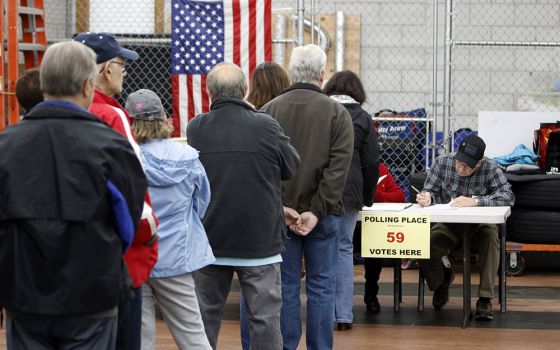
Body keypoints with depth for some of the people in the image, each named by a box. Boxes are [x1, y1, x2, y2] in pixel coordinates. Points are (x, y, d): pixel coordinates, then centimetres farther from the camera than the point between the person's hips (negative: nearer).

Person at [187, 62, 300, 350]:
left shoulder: (195, 129, -3)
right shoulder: (266, 126, -11)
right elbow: (292, 167, 3)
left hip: (209, 238, 3)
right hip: (260, 238, -3)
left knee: (206, 315, 14)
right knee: (265, 316, 3)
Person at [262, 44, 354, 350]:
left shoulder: (269, 110, 1)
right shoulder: (337, 113, -3)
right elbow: (338, 168, -12)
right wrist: (317, 211, -13)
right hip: (321, 214, -1)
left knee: (285, 286, 7)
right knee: (321, 287, 5)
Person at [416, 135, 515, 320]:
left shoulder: (490, 167, -11)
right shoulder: (442, 163, -5)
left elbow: (508, 196, -21)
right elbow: (431, 190, 1)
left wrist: (475, 201, -33)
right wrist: (426, 197, -25)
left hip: (479, 226, -2)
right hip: (448, 226, 2)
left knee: (490, 236, -36)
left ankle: (485, 298, -26)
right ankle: (441, 281, 10)